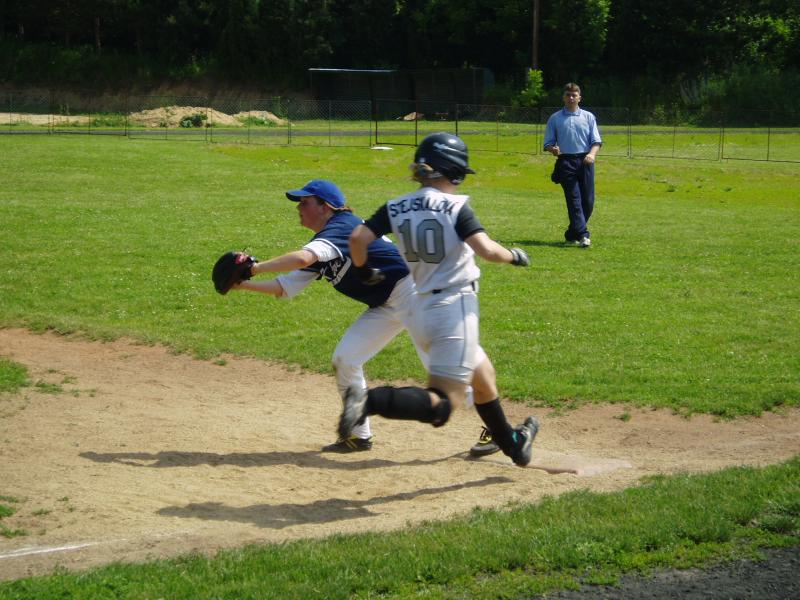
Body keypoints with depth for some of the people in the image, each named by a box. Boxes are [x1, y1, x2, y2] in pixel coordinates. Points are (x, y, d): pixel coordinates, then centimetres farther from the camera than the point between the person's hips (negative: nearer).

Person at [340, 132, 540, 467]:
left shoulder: (396, 208, 5)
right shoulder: (455, 206, -10)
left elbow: (358, 238, -5)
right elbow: (487, 250, -20)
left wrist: (363, 269, 13)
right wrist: (514, 256, -1)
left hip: (420, 310, 8)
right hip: (454, 307, -8)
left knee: (483, 375, 28)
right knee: (442, 405, -12)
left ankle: (511, 443, 45)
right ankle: (372, 401, -33)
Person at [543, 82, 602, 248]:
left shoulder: (588, 117, 13)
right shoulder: (555, 118, 10)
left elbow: (596, 141, 9)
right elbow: (548, 142, 9)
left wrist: (592, 154, -11)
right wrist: (553, 150, -14)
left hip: (585, 161, 2)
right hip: (566, 161, -2)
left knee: (588, 200, -1)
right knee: (574, 198, -12)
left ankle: (572, 234, 14)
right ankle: (583, 235, -18)